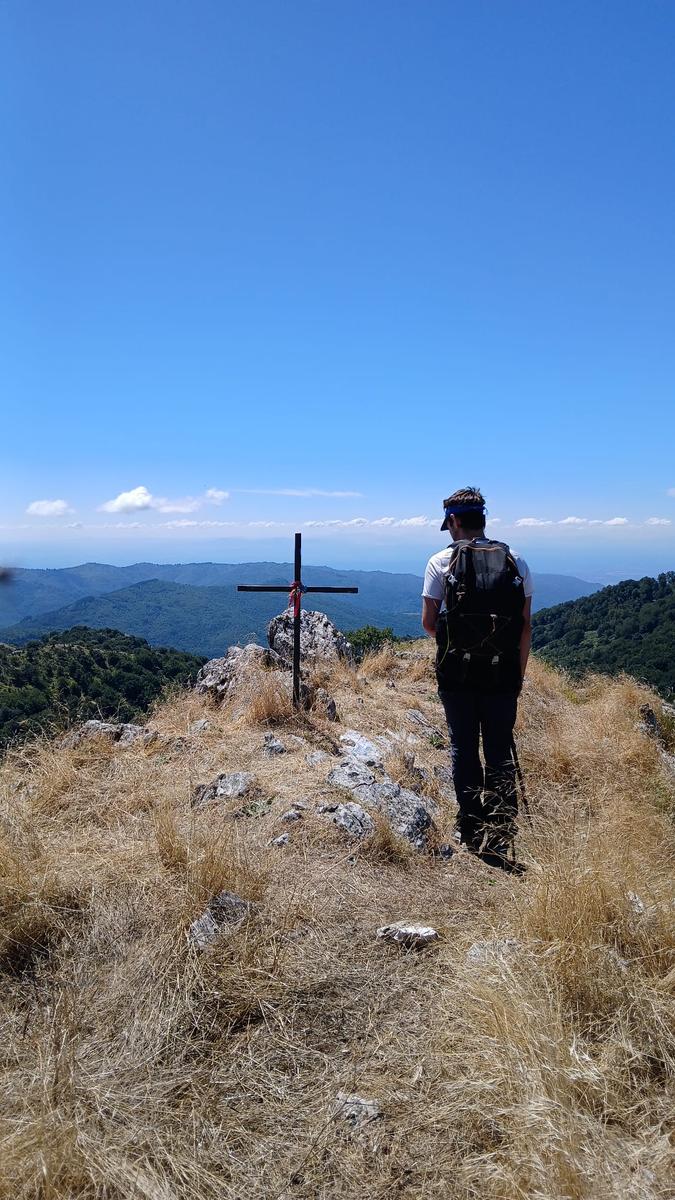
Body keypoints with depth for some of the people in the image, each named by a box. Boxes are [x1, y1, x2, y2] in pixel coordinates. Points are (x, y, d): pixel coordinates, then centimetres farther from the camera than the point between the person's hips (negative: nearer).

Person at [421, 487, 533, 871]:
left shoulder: (442, 562, -3)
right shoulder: (516, 563, 3)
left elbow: (428, 622, -2)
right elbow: (526, 626, 3)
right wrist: (519, 676, 11)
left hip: (457, 671, -1)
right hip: (503, 673, 1)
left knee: (464, 749, 12)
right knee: (500, 752, 9)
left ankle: (471, 829, 19)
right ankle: (500, 834, 3)